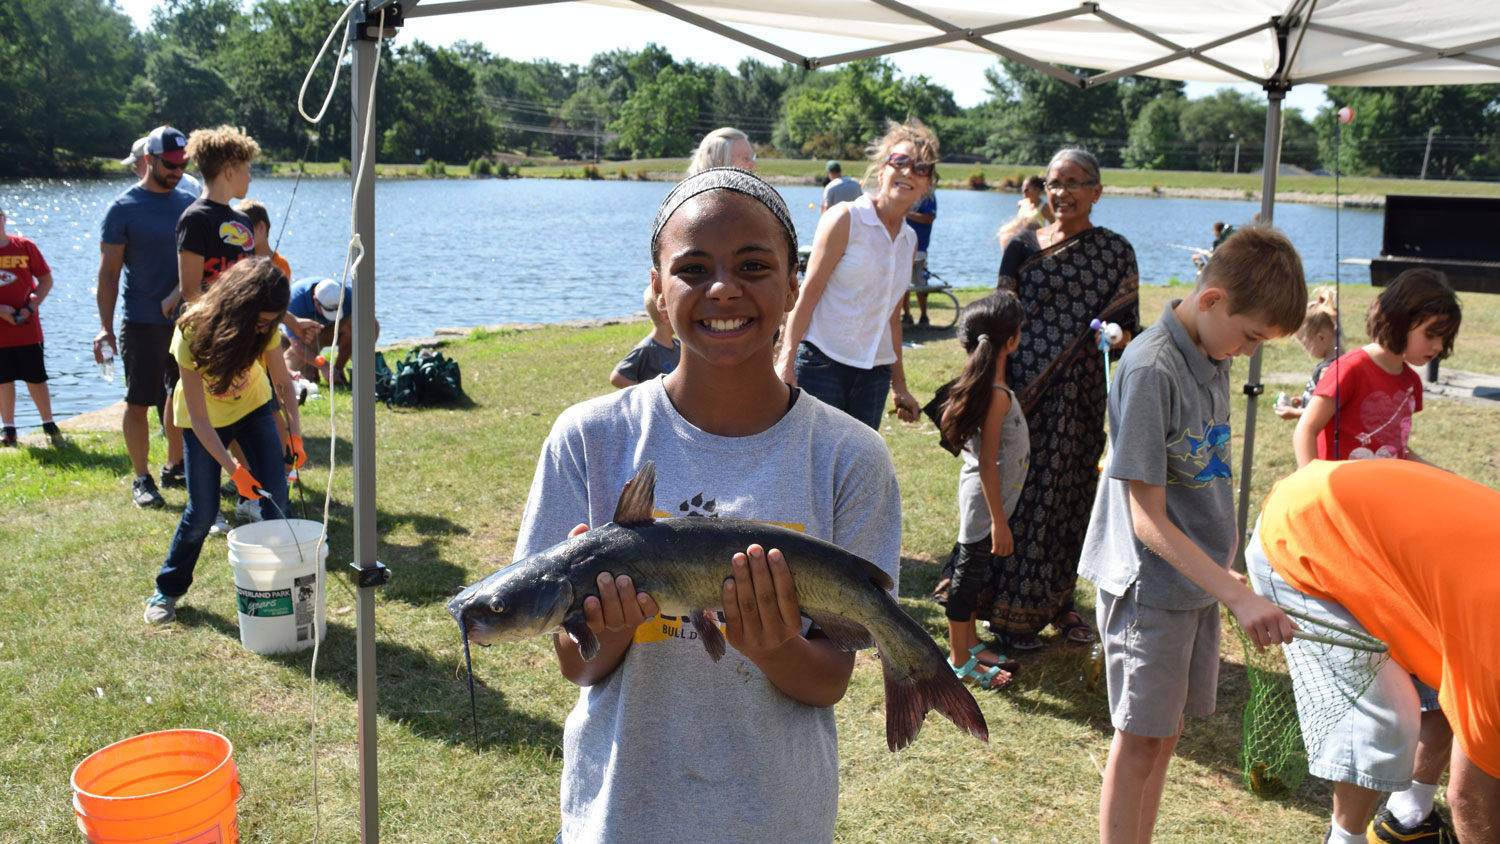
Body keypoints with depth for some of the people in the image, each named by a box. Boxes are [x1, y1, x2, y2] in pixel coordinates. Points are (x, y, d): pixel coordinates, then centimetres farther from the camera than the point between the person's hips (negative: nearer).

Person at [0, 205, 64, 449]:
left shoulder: (25, 246, -2)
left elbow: (46, 279, 2)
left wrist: (31, 306, -11)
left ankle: (49, 426, 16)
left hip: (27, 327, 0)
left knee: (36, 378, 4)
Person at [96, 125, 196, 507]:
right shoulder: (123, 209, -6)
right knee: (139, 401, 1)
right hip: (143, 322, -5)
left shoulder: (189, 203, 8)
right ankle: (141, 479, 11)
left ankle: (174, 468, 26)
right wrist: (105, 327, -12)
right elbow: (108, 272, -6)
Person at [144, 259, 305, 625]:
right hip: (204, 419, -3)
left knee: (275, 496, -9)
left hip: (252, 407, 3)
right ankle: (167, 590, 17)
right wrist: (233, 468, -37)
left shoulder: (264, 328, -22)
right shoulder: (193, 332, -32)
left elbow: (282, 380, -8)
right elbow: (199, 418, -29)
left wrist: (294, 429, -24)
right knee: (202, 512, -6)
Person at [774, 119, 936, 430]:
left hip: (875, 372, 6)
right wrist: (786, 361, -18)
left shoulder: (909, 240, 12)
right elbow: (809, 291, -10)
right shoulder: (845, 219, -6)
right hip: (823, 363, -6)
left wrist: (899, 383, 20)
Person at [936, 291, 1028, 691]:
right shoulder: (997, 395, -25)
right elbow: (987, 463, -24)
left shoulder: (982, 384, 3)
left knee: (972, 571, 20)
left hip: (982, 497, 9)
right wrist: (999, 520, -20)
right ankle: (960, 661, 15)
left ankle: (970, 643, 36)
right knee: (970, 572, 2)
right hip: (985, 501, -9)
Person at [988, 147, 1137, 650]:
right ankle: (1011, 613, 12)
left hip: (1083, 396, 2)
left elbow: (1130, 325, 7)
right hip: (1028, 391, -2)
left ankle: (1057, 601, 27)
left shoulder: (1116, 251, 5)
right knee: (1023, 493, 0)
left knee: (1072, 495, 10)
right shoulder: (1023, 248, 2)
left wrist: (1116, 336, -17)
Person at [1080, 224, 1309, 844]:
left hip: (1200, 576, 8)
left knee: (1166, 732, 16)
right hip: (1150, 584, -8)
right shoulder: (1151, 368, -22)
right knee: (1141, 739, 2)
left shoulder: (1214, 353, 3)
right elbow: (1148, 519, -23)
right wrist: (1240, 596, -27)